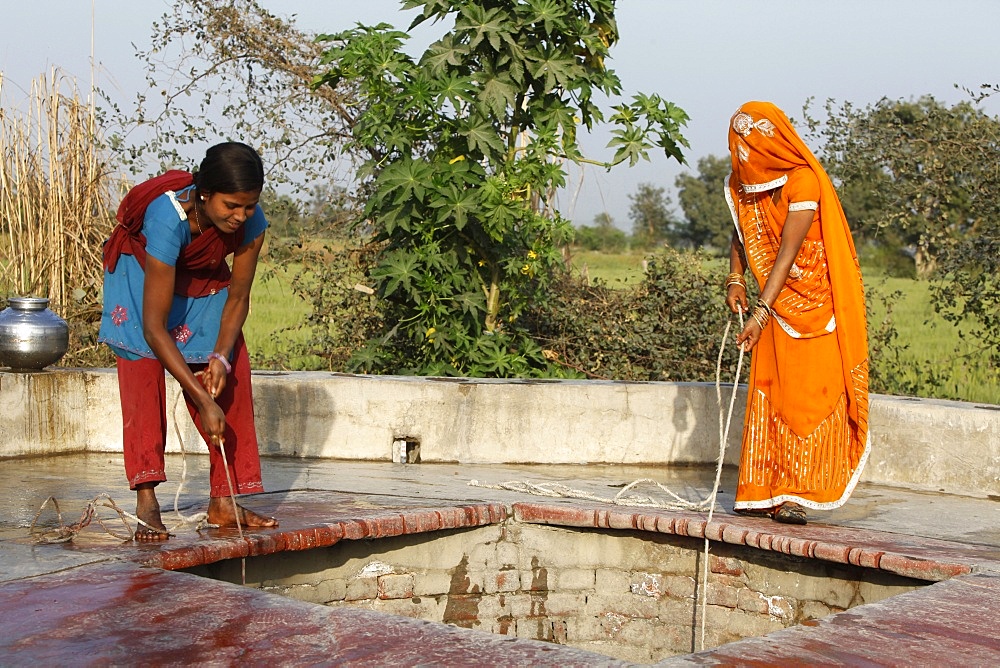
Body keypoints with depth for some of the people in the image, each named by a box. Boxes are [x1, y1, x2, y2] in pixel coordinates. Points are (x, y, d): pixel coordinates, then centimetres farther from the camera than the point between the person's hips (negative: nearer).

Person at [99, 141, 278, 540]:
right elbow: (153, 327, -39)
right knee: (143, 373, -18)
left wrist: (221, 356, -29)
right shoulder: (168, 219, -42)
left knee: (232, 382, -6)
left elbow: (237, 298, -13)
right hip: (143, 273, -4)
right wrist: (202, 401, -40)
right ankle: (146, 502, -18)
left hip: (204, 280, 4)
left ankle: (223, 503, -2)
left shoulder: (251, 222, -28)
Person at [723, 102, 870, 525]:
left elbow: (788, 252, -26)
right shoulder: (742, 183, 0)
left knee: (808, 396, -6)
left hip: (817, 302, -6)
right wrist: (735, 279, -2)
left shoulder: (803, 181, -21)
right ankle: (764, 493, 7)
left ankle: (799, 494, -1)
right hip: (777, 302, 6)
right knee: (766, 394, 2)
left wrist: (762, 311, -31)